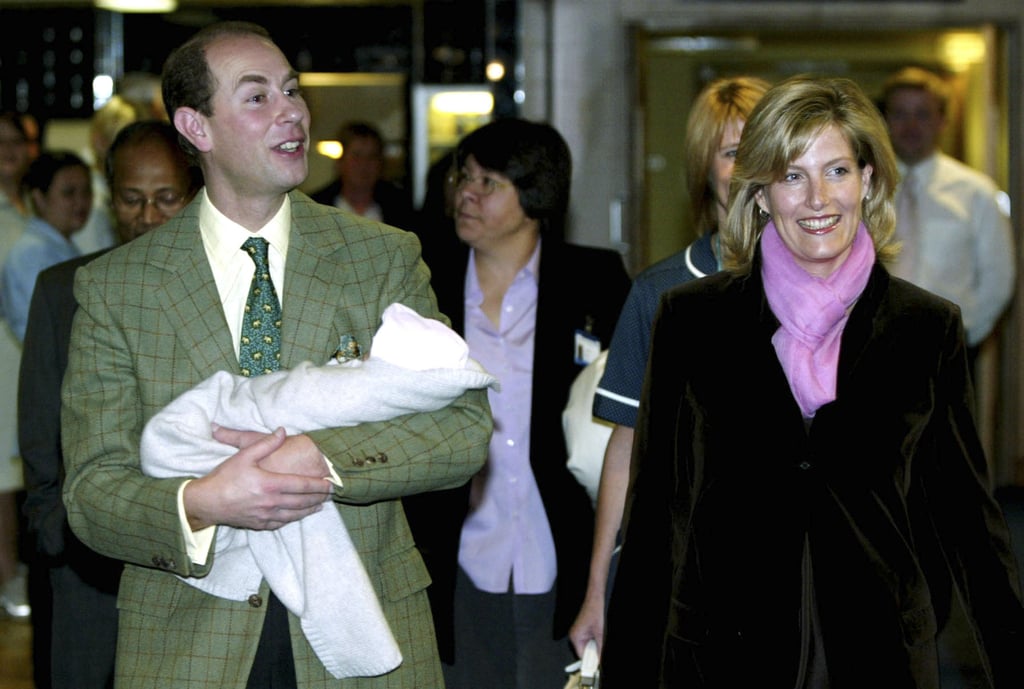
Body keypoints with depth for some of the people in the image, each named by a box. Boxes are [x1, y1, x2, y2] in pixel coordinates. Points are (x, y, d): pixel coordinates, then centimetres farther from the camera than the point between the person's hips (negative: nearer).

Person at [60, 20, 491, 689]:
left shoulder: (386, 258, 2)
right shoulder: (113, 287, 0)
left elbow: (467, 430, -6)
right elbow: (92, 493, -4)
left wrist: (322, 458, -20)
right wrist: (201, 504, -24)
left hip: (363, 635, 1)